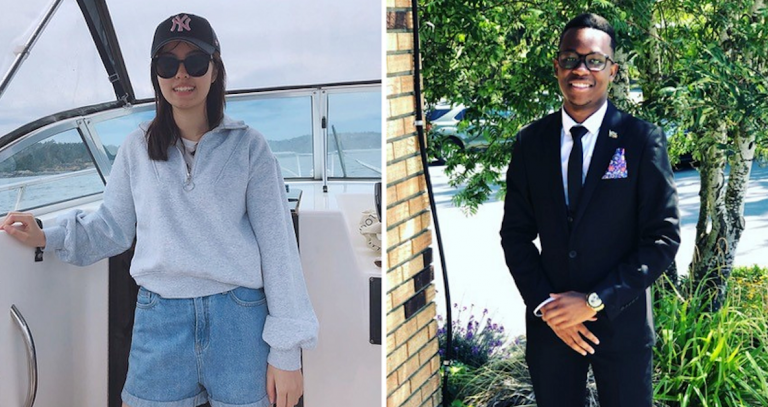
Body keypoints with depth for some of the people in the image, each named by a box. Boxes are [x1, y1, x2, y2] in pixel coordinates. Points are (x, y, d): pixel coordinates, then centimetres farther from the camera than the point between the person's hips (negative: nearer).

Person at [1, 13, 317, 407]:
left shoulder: (247, 146, 1)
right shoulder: (138, 147, 8)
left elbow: (277, 246, -1)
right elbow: (112, 227, 15)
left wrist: (286, 351, -4)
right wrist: (47, 237, -2)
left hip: (239, 319, -1)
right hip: (159, 320, 2)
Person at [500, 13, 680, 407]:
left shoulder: (643, 140, -8)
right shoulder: (530, 142, 0)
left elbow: (663, 237, -9)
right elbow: (516, 234, 4)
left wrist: (596, 301, -14)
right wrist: (546, 305, -8)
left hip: (621, 320, -2)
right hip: (549, 321, 2)